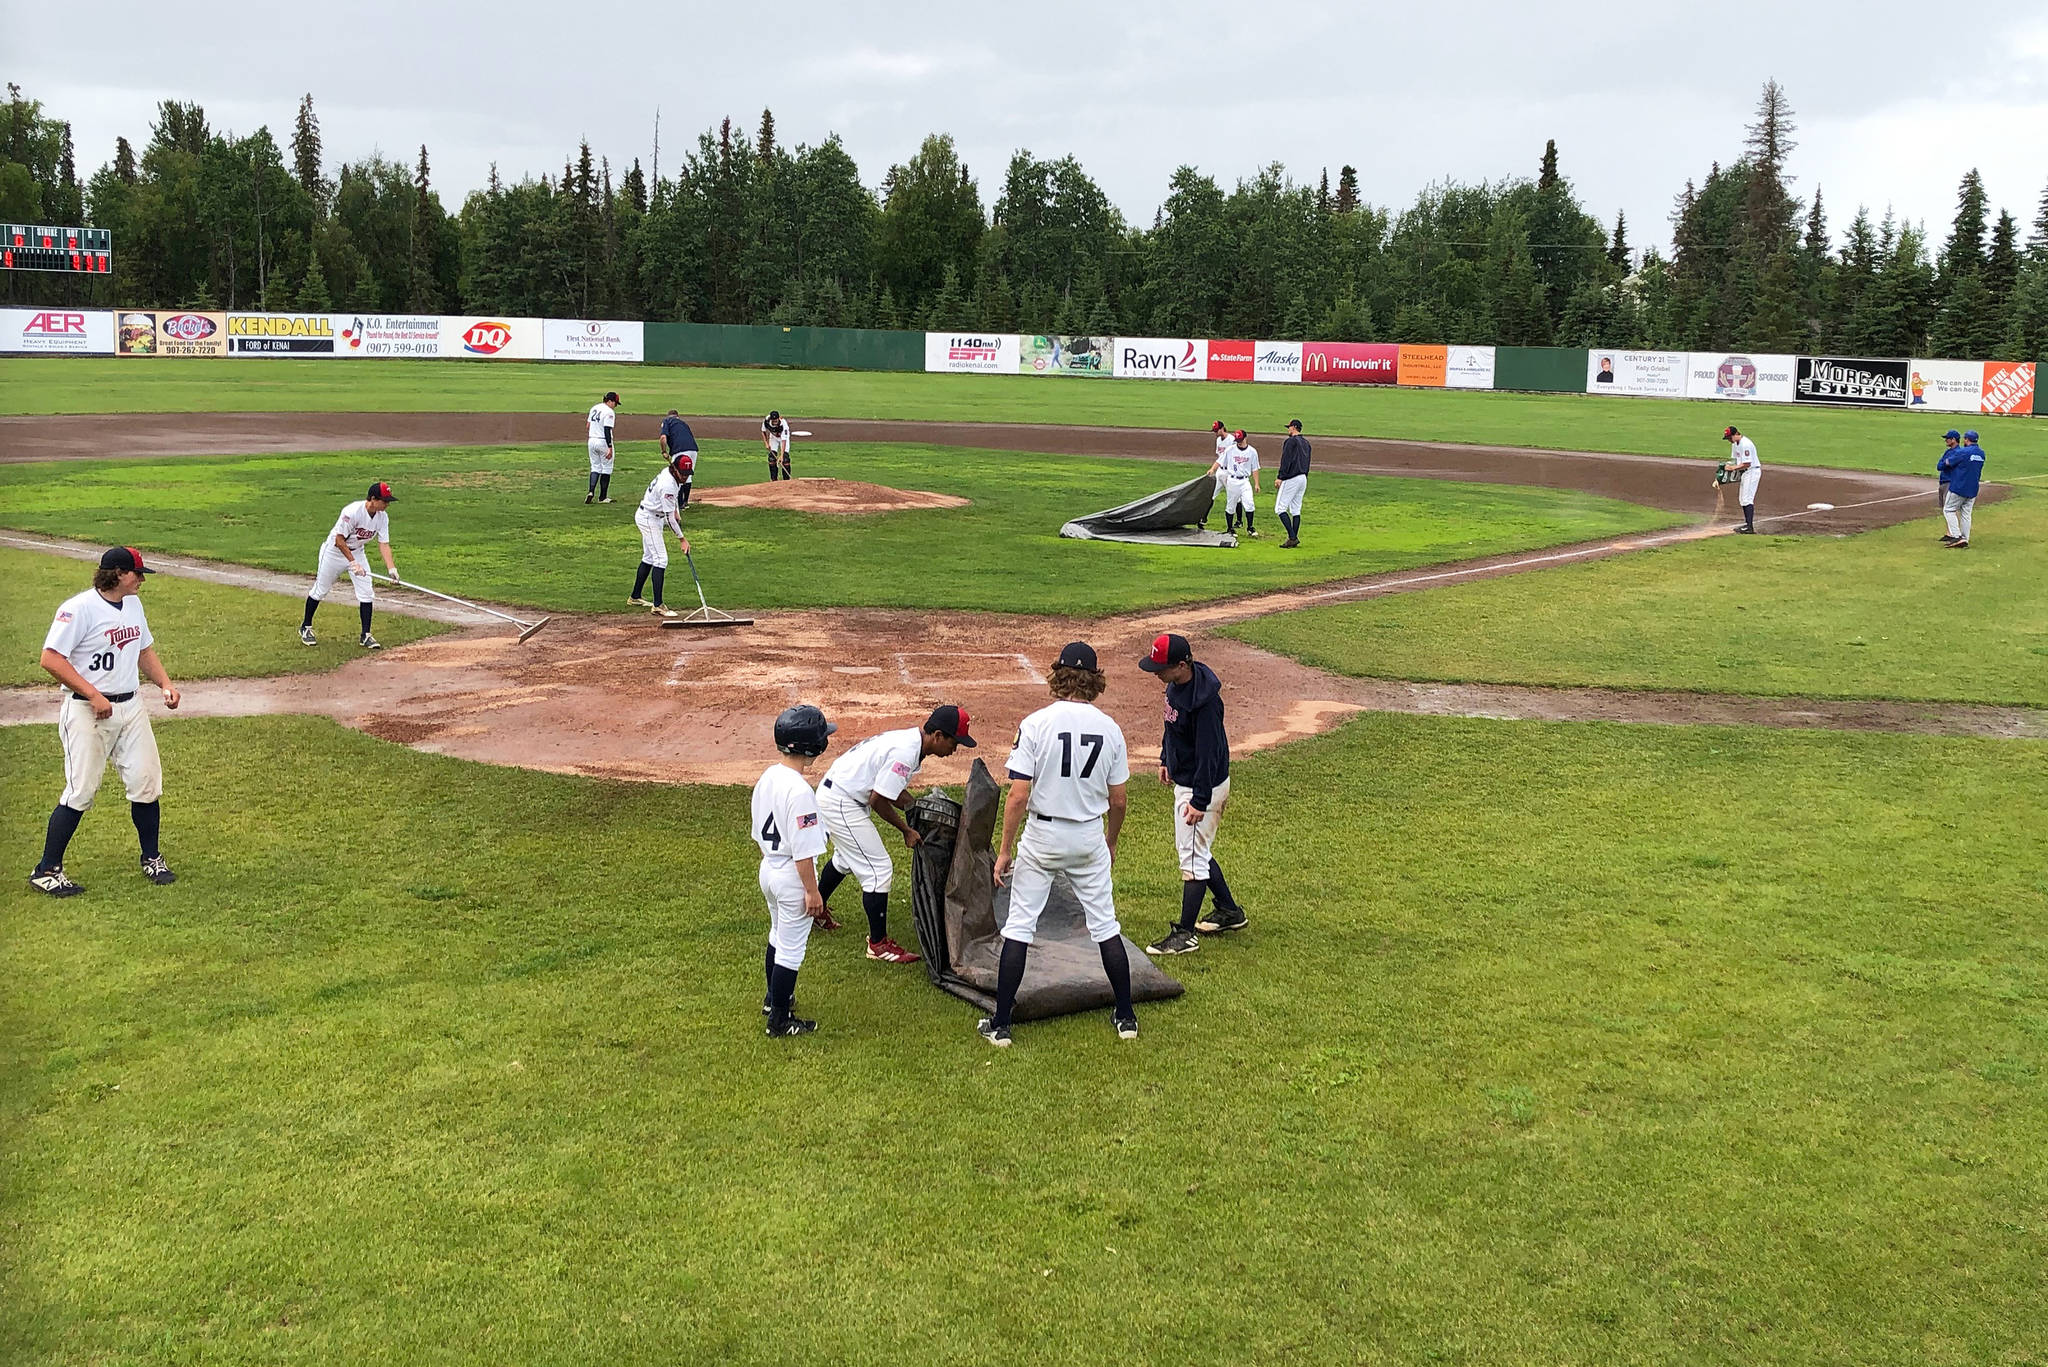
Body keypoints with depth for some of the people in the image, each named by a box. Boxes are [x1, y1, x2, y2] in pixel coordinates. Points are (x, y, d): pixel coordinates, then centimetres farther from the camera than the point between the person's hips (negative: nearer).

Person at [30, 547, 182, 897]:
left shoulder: (134, 603, 11)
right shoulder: (79, 608, -15)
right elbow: (51, 658, -18)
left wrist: (165, 683, 8)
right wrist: (93, 695, -21)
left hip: (130, 707, 7)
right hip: (87, 713, -7)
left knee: (147, 782, 4)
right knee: (81, 791, -7)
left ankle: (151, 858, 21)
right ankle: (47, 871, 4)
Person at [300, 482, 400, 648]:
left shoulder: (382, 517, -12)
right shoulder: (353, 511, -31)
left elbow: (384, 544, -12)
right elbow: (339, 540, -27)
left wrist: (391, 568, -25)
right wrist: (353, 563, -30)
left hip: (357, 553, 6)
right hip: (335, 552, -5)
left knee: (366, 594, -4)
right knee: (320, 591, 7)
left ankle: (366, 636, 4)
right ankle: (305, 627, 26)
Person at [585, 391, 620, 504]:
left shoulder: (594, 408, 10)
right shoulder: (609, 412, -15)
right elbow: (607, 430, -21)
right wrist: (610, 448, -22)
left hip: (592, 441, 7)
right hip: (603, 442, -7)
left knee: (595, 467, 13)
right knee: (606, 469, 5)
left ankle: (591, 491, -7)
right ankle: (602, 497, 8)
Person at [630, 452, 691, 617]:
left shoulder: (669, 472, -4)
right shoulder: (668, 485, -31)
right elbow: (669, 518, -28)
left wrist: (675, 511, 12)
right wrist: (682, 539, -24)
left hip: (654, 518, 10)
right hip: (648, 519, -10)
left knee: (649, 557, 17)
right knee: (661, 559, -14)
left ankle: (635, 598, 28)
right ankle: (658, 605, -16)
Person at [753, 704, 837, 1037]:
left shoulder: (767, 778, -1)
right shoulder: (799, 791, -28)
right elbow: (803, 850, -25)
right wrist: (812, 891, -16)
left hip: (768, 869, 9)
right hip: (793, 877, -9)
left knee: (778, 936, 28)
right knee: (791, 949, 5)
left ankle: (774, 998, 46)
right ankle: (779, 1020, 15)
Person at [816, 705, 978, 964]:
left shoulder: (909, 740, 5)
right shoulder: (906, 753, -26)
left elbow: (891, 791, 13)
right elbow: (878, 800, -24)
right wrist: (906, 830, -12)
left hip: (833, 794, 11)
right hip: (842, 803, -11)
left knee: (846, 857, 31)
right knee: (879, 869, -6)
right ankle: (878, 944, 3)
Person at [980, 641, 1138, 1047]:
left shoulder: (1036, 724, -13)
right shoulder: (1110, 728, -3)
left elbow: (1018, 796, -15)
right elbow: (1117, 800, 3)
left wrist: (1005, 850, -7)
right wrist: (1111, 842, 20)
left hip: (1042, 835, -3)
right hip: (1090, 837, 3)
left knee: (1019, 927, 6)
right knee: (1106, 926, 14)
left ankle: (1000, 1024, 8)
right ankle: (1126, 1017, 20)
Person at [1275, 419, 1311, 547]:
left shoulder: (1291, 441, -10)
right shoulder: (1306, 442, 17)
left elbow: (1286, 460, -17)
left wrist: (1280, 477, -19)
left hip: (1291, 478, -9)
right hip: (1303, 478, 9)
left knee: (1280, 508, -7)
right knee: (1295, 510, 11)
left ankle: (1292, 537, -15)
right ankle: (1294, 538, 9)